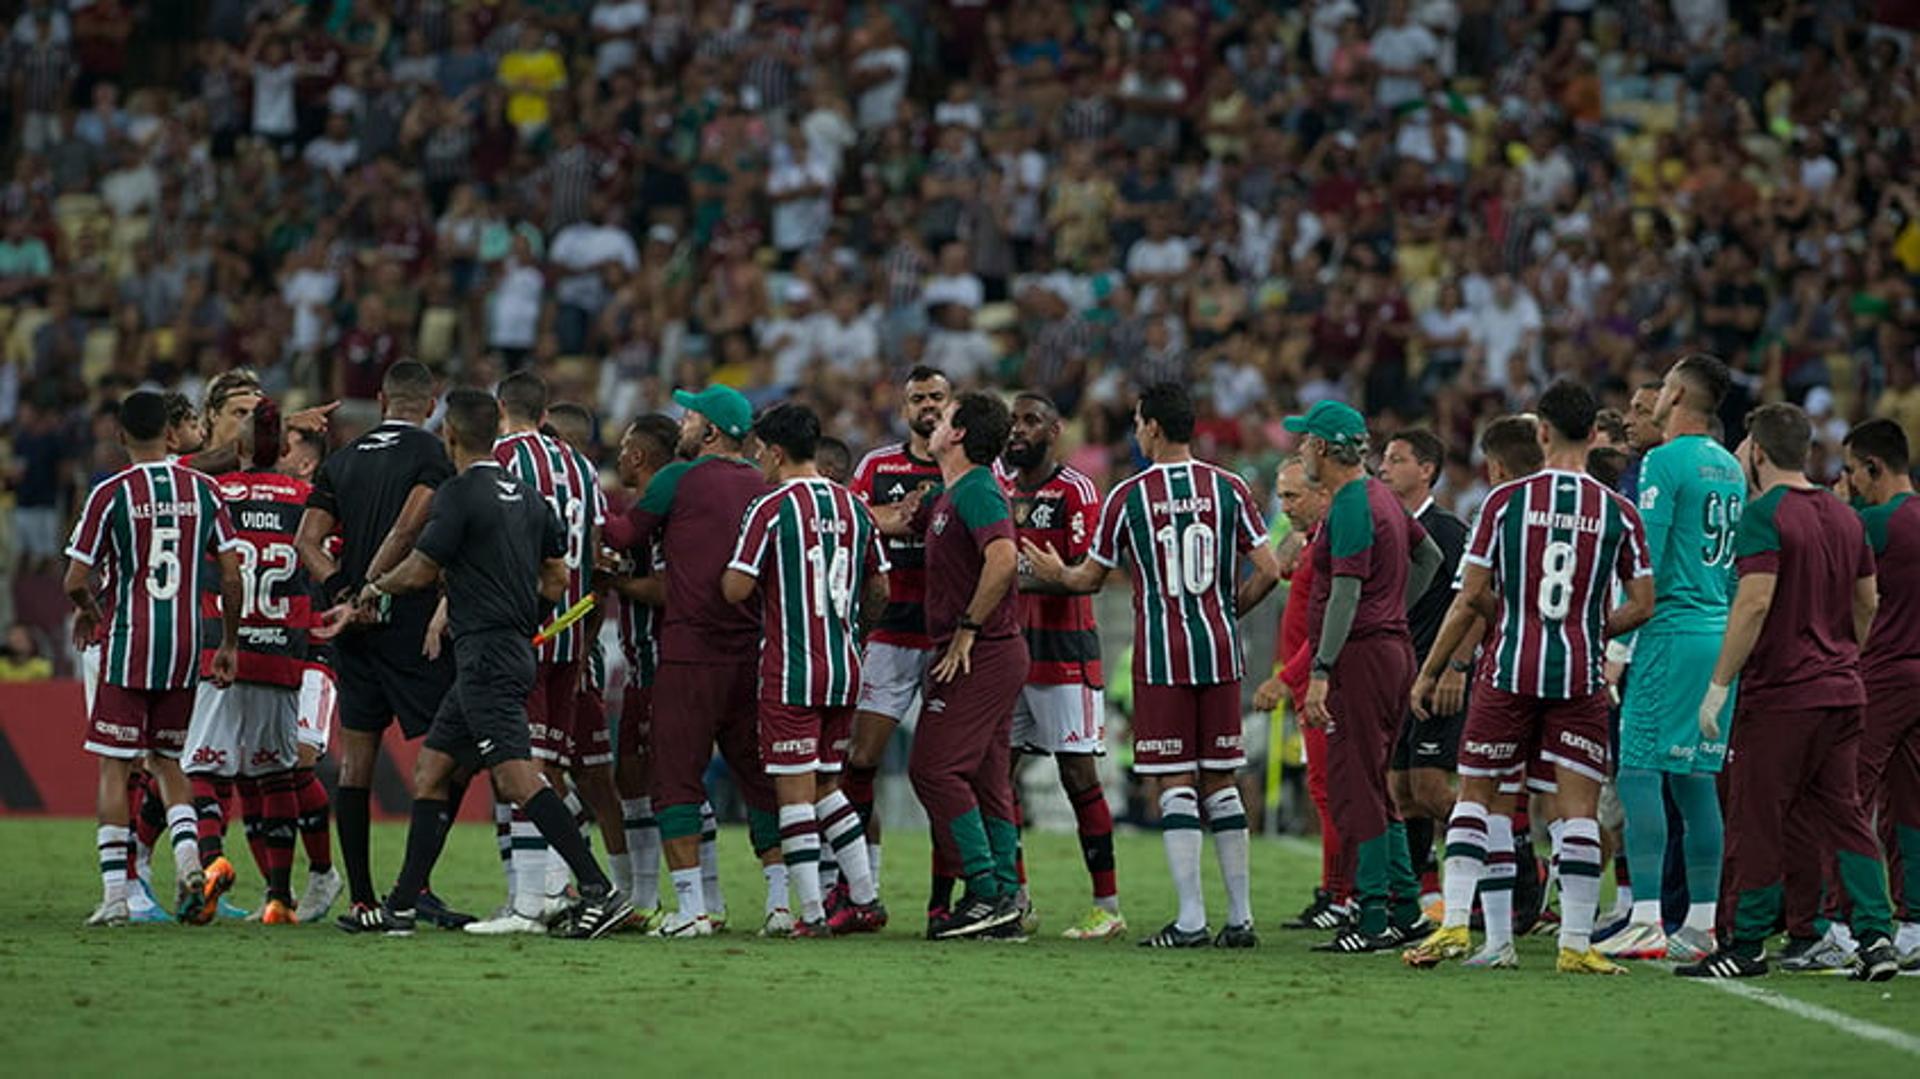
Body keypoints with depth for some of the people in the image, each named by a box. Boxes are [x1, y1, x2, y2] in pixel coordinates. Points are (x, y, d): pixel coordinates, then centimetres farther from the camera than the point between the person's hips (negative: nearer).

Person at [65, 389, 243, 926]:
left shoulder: (112, 493, -8)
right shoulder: (203, 490, 3)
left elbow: (76, 580, -7)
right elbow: (231, 576, 3)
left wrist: (88, 612, 15)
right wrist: (230, 645, 14)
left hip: (129, 645, -4)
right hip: (186, 645, 4)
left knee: (115, 766, 2)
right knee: (166, 759, 17)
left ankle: (114, 893, -2)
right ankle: (188, 856, -5)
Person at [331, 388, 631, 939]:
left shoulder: (459, 494, -11)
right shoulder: (528, 497, 13)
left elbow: (419, 572, -6)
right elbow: (557, 578, 17)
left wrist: (374, 588, 13)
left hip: (485, 657, -9)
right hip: (515, 649, 9)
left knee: (517, 777, -15)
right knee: (430, 769, 13)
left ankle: (600, 890, -22)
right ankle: (401, 906, 15)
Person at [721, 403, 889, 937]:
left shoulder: (771, 508, -10)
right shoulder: (853, 507, 8)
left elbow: (735, 588, -13)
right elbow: (879, 592, 13)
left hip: (791, 671, -6)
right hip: (846, 667, 6)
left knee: (795, 791, -2)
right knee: (826, 786, 18)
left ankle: (811, 913, -5)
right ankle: (864, 899, 15)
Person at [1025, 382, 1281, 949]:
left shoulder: (1129, 495, -3)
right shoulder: (1228, 488, 2)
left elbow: (1091, 577, 8)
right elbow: (1268, 571, -1)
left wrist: (1054, 572, 30)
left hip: (1161, 654, -3)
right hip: (1219, 650, 3)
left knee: (1174, 782, -2)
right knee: (1220, 780, 9)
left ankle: (1191, 919, -9)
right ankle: (1240, 917, 7)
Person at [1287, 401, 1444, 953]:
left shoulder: (1351, 507, -15)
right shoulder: (1380, 496, 15)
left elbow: (1346, 595, -22)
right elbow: (1430, 557, 28)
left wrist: (1321, 671, -24)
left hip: (1361, 655, -10)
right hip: (1393, 647, 10)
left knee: (1355, 789, -8)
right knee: (1370, 788, 14)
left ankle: (1374, 917, -9)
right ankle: (1406, 910, 15)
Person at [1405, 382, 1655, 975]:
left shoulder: (1506, 500, -3)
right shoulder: (1617, 512, 0)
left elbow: (1471, 596, -3)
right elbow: (1642, 604, 2)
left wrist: (1429, 671, 6)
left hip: (1510, 669, 0)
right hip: (1581, 677, 0)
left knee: (1475, 795, 11)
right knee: (1578, 807, 2)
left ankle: (1455, 924, 1)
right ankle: (1576, 943, 0)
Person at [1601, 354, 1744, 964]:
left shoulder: (1664, 462, -9)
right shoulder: (1731, 469, 16)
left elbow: (1646, 564, -14)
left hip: (1673, 633, -8)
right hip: (1721, 633, 8)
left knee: (1639, 772, -8)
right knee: (1696, 778, 10)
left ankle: (1645, 923, -15)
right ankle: (1701, 924, 9)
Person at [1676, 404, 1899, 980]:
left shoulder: (1765, 514, -12)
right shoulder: (1844, 515, 13)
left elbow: (1754, 602, -20)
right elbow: (1867, 602, 19)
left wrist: (1718, 685, -17)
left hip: (1779, 695, -8)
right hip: (1842, 692, 8)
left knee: (1755, 823, 1)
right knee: (1843, 815, 9)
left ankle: (1747, 947, 6)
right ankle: (1877, 936, -1)